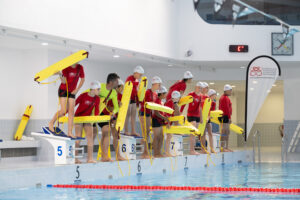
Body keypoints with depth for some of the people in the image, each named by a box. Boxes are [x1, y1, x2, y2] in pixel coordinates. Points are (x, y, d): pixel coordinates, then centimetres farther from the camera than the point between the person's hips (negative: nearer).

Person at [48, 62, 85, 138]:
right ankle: (51, 123, 8)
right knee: (64, 110, -15)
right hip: (63, 90, -4)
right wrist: (60, 75, -38)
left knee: (71, 111, -3)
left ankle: (69, 132, -4)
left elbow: (82, 80, 9)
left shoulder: (80, 68, -2)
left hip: (72, 92, 4)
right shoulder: (66, 68, -14)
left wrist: (77, 90, 1)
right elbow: (64, 81, -19)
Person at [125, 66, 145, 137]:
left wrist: (137, 100, 15)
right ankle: (126, 131, 2)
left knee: (133, 115, 7)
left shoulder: (136, 80, 11)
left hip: (133, 99, 8)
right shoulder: (129, 79, -14)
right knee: (128, 115, -3)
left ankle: (133, 131, 10)